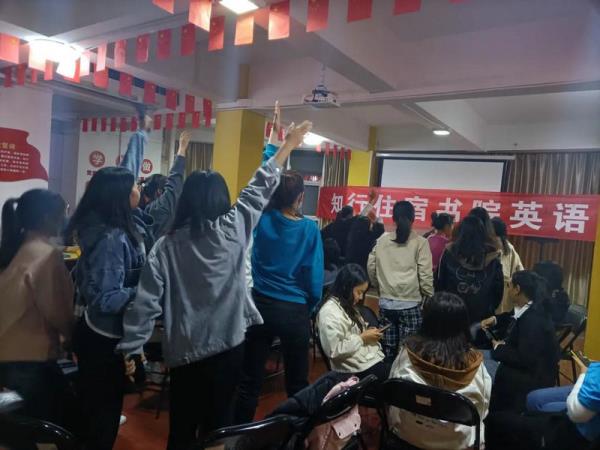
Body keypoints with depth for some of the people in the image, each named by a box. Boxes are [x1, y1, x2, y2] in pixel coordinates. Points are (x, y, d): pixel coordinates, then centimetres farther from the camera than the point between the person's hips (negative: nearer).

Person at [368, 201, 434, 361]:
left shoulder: (382, 240, 4)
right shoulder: (420, 242, -4)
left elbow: (371, 268, 7)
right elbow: (425, 275, -6)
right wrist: (430, 298, 6)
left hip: (386, 303, 3)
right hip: (410, 304, -3)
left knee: (388, 348, 12)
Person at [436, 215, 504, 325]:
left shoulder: (450, 253, -6)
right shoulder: (492, 257, -5)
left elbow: (440, 282, 1)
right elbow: (499, 288, 2)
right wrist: (491, 309, 16)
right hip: (482, 316, 1)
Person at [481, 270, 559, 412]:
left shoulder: (534, 320, -29)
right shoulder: (527, 310, 0)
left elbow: (524, 359, -32)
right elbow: (513, 319, 23)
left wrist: (499, 349, -16)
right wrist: (494, 320, 4)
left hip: (533, 377, -9)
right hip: (525, 367, 9)